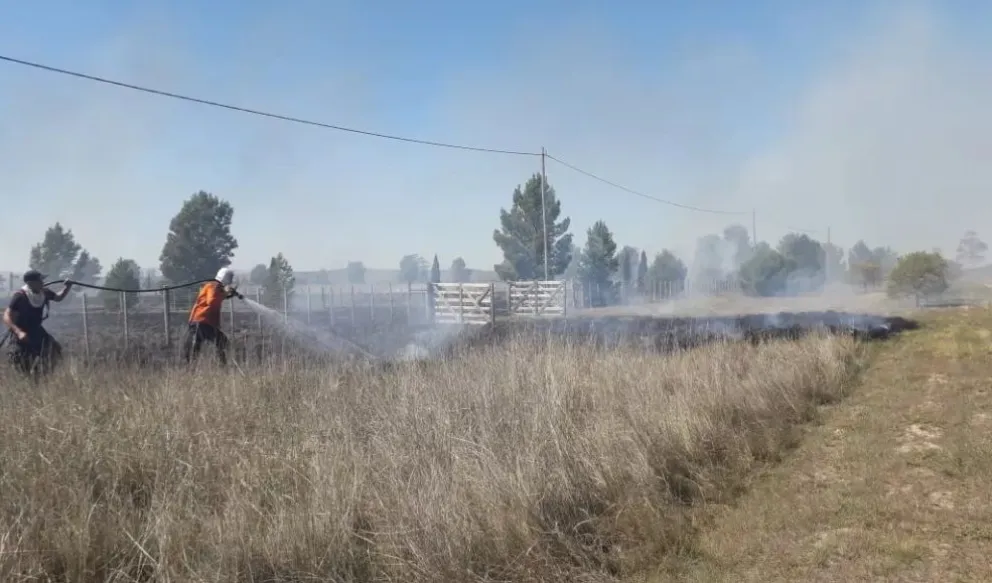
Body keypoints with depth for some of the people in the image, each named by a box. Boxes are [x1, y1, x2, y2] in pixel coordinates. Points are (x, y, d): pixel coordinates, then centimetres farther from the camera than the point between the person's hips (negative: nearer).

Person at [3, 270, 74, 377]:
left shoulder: (44, 293, -6)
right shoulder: (19, 296, -23)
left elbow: (58, 297, 15)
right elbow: (6, 317, -23)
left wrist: (67, 287, -6)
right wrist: (18, 332, -35)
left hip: (36, 330, 6)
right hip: (22, 334, -6)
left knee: (54, 350, -7)